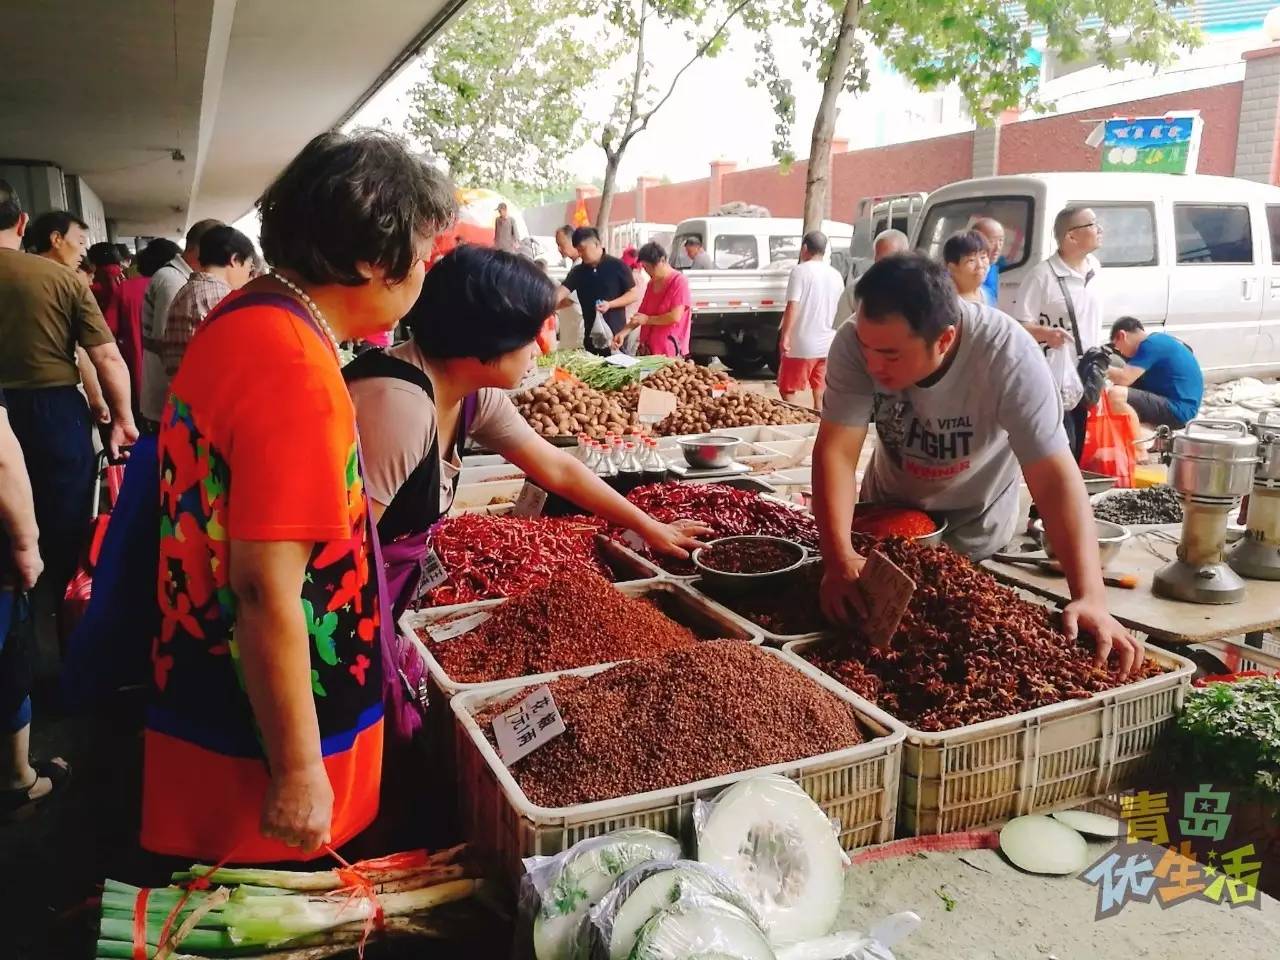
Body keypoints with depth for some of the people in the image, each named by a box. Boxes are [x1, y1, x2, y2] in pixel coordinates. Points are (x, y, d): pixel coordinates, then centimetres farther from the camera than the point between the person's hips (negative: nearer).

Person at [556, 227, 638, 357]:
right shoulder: (578, 272, 8)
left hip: (615, 335, -4)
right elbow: (561, 292, -3)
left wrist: (610, 304, -15)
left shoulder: (617, 266, -4)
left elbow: (634, 294, -3)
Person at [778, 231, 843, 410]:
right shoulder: (836, 275, 10)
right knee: (820, 394, 12)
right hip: (827, 345, 6)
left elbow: (793, 306, -17)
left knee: (788, 390, 4)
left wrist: (785, 336, -16)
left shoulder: (800, 270, -8)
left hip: (802, 344, -6)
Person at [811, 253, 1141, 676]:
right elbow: (836, 452, -32)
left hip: (975, 521, -2)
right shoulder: (856, 342, -30)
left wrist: (1090, 598, -47)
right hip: (890, 504, 3)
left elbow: (1055, 480, -39)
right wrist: (839, 557, -45)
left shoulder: (1009, 356, -36)